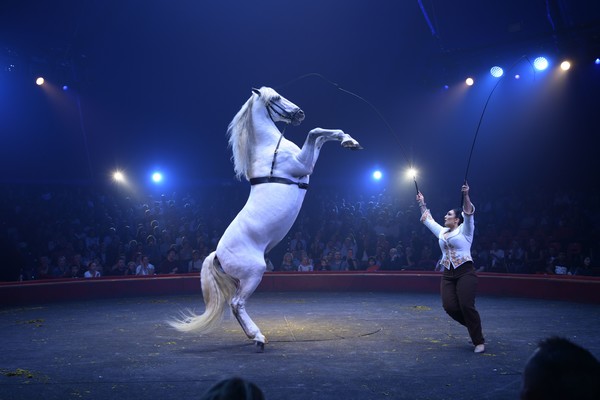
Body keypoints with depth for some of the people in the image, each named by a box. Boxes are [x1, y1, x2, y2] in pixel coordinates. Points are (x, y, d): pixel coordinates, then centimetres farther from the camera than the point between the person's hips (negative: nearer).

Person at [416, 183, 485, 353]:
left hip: (465, 272, -6)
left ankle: (479, 342, -4)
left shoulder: (464, 230, 0)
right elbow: (428, 220, 28)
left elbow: (468, 213, -16)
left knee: (466, 306, -16)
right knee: (450, 306, -8)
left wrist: (466, 195, -28)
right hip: (448, 275, 6)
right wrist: (422, 203, 32)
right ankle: (474, 326, 17)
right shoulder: (442, 232, 17)